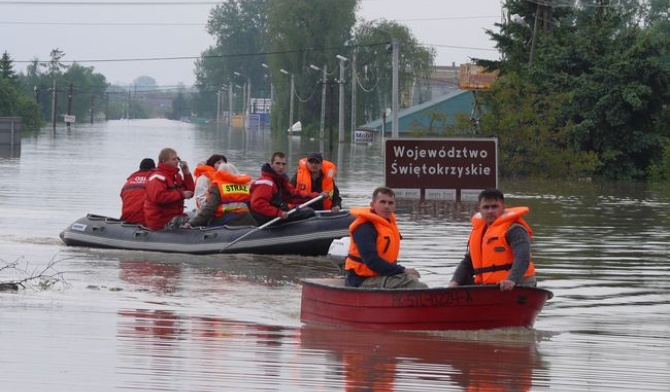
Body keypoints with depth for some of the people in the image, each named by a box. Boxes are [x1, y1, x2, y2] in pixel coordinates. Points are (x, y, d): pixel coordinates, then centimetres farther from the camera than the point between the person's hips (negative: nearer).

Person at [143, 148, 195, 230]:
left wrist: (186, 173, 6)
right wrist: (181, 195, -22)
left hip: (175, 216, 9)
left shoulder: (176, 176, 19)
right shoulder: (157, 177, -11)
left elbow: (190, 192, 16)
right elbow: (158, 197, -27)